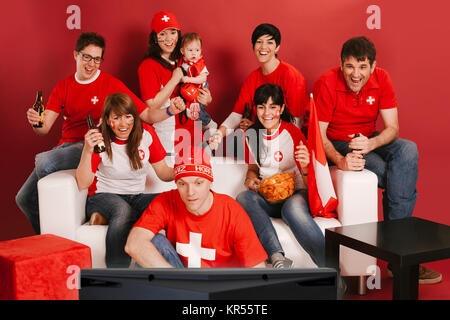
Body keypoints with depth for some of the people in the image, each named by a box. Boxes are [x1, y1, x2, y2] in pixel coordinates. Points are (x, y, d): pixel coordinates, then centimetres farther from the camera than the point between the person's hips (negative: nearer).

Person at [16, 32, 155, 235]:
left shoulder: (111, 84, -1)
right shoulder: (63, 87, 10)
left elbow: (147, 115, -4)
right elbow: (45, 128, 1)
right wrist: (35, 122, -22)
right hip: (66, 147, 6)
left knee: (43, 161, -30)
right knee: (24, 199, 1)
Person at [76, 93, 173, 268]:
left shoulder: (146, 133, 1)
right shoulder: (99, 140, -7)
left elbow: (163, 171, 6)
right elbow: (83, 184, -13)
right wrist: (87, 150, -27)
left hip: (137, 197, 3)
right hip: (103, 197, -3)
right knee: (123, 210, -40)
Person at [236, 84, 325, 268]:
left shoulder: (292, 132, -8)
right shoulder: (251, 135, 5)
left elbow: (310, 183, -8)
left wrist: (304, 168, -31)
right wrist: (250, 178, -3)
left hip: (295, 193, -4)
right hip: (267, 197, 4)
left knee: (293, 207, -39)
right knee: (243, 198, -29)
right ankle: (278, 258, -41)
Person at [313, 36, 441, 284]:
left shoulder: (381, 79, -6)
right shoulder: (327, 84, -17)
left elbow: (392, 128, -9)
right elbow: (318, 134, -18)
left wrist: (370, 144, -32)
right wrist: (340, 160, -37)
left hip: (369, 140, 4)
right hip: (338, 146, -4)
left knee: (408, 150, -30)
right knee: (399, 178, -28)